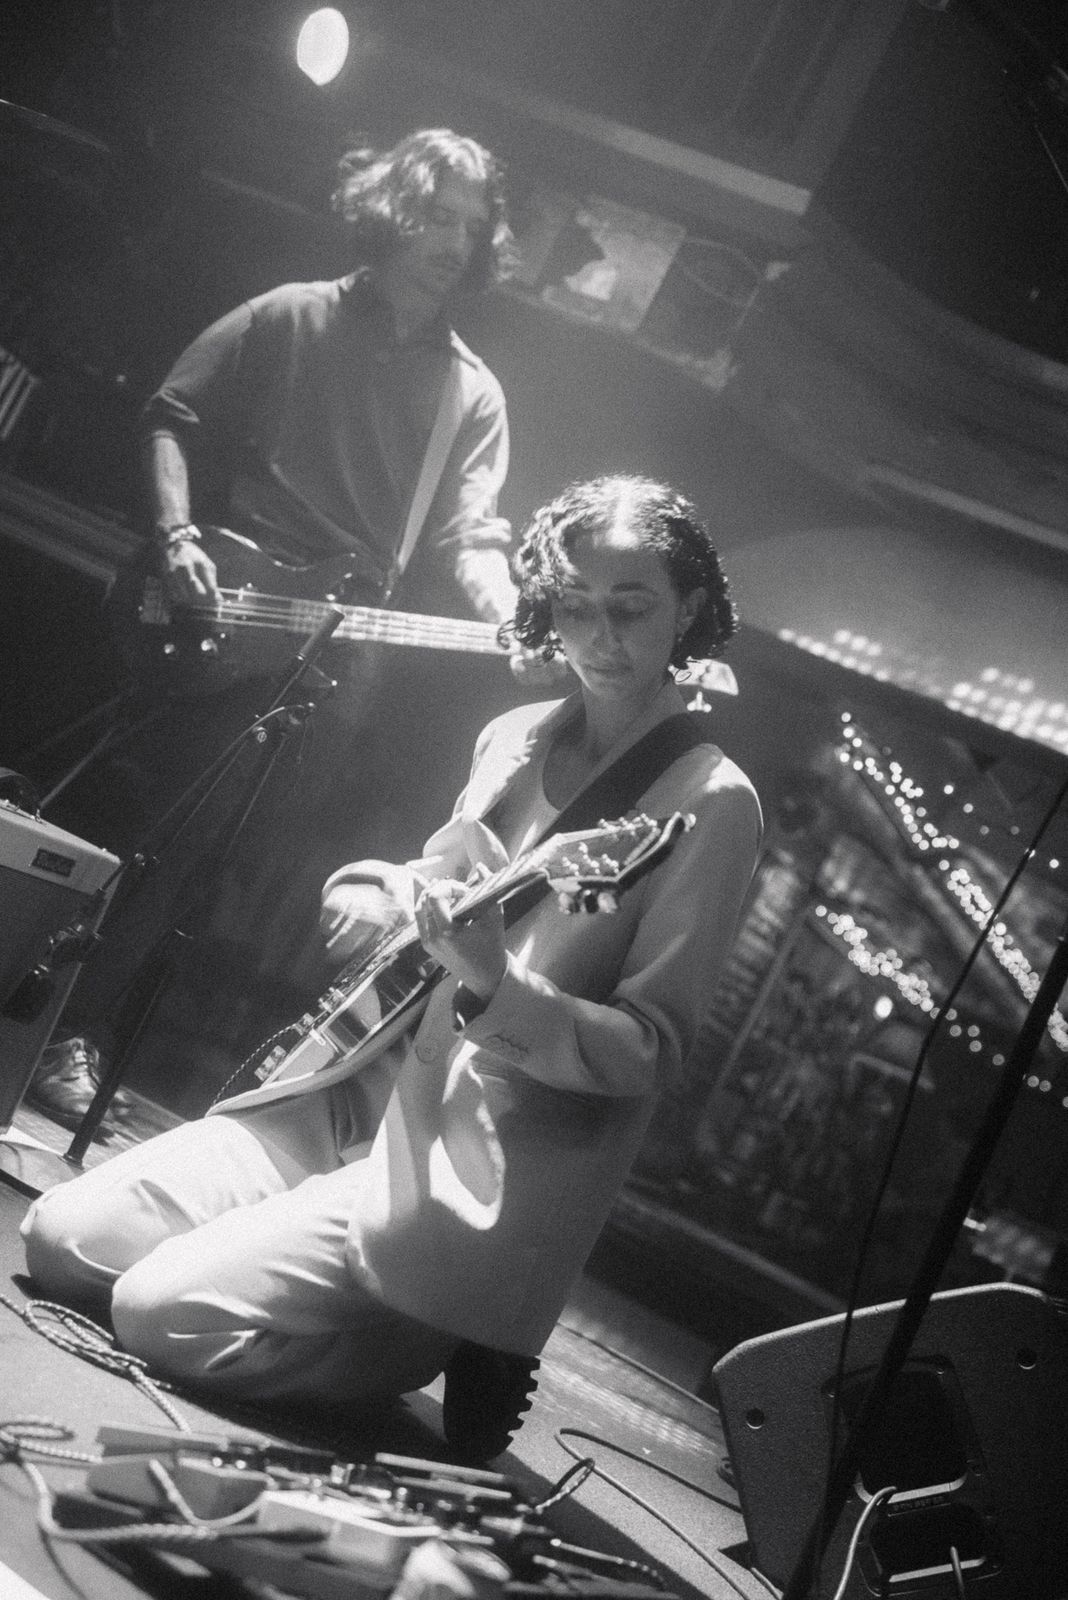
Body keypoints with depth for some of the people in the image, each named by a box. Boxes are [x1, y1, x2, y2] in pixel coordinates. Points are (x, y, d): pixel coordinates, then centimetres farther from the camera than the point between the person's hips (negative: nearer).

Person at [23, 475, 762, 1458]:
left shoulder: (709, 802, -12)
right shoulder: (515, 737, 8)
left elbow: (653, 1051, -15)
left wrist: (495, 988, -30)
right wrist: (379, 896, 1)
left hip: (488, 1176, -8)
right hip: (374, 1089, 8)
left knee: (165, 1311, -20)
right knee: (61, 1241, 3)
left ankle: (436, 1346, 4)